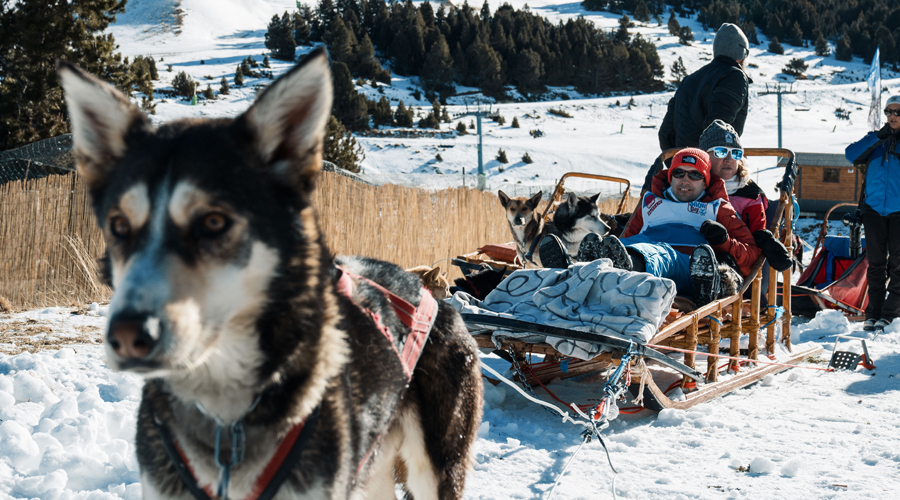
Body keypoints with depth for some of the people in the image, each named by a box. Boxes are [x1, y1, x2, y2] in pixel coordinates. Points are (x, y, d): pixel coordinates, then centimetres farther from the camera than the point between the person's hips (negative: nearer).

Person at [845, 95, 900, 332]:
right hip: (874, 209, 2)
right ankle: (873, 312, 9)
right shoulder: (876, 139, 11)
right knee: (876, 262, 5)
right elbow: (851, 154, -5)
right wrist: (878, 138, -14)